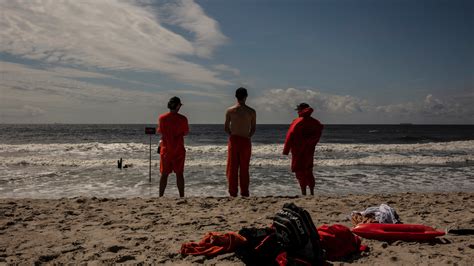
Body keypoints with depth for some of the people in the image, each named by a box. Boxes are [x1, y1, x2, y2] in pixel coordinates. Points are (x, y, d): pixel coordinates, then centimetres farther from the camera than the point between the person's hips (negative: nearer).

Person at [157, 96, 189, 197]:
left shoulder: (162, 118, -5)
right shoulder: (183, 119, -8)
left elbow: (160, 131, 5)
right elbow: (186, 133, 0)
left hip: (166, 149, 1)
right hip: (179, 150, -1)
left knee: (164, 174, 8)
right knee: (179, 174, 6)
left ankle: (160, 196, 11)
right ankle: (182, 196, 9)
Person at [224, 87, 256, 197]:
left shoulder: (230, 110, -3)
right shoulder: (252, 112, -1)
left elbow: (226, 128, 0)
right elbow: (253, 129, 2)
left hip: (233, 140, -1)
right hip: (246, 141, 1)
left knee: (232, 167, 6)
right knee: (244, 168, 9)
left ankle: (233, 192, 6)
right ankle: (244, 192, 13)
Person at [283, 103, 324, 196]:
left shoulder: (297, 122, -13)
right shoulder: (314, 122, 4)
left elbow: (290, 136, -15)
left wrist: (286, 150, -11)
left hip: (299, 151, -6)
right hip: (309, 151, 6)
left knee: (300, 172, 1)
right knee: (308, 171, 17)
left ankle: (304, 193, -2)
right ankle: (312, 192, 18)